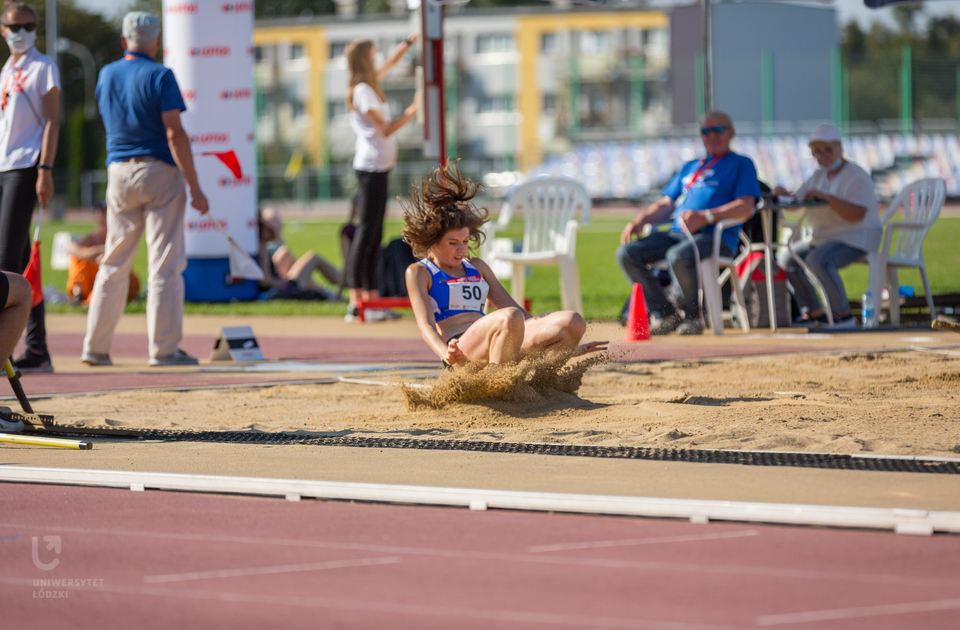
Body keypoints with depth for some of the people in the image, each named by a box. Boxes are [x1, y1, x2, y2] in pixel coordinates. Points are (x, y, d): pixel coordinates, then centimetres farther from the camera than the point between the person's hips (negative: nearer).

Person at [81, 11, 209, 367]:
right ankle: (163, 348, -8)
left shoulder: (106, 75, 9)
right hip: (159, 171, -5)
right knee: (165, 264, -4)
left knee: (113, 264, 11)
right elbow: (174, 134, -14)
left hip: (119, 174, 5)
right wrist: (195, 188, -14)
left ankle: (95, 347, 10)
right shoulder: (159, 76, -8)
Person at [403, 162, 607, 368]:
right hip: (462, 351, -7)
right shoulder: (418, 272, 12)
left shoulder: (477, 267, 30)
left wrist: (570, 347, 20)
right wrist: (446, 354, -28)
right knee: (509, 318, -39)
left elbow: (518, 311, 29)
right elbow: (426, 324, -4)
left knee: (573, 322, -17)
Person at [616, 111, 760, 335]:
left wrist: (704, 217, -20)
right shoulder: (689, 168, 30)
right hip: (677, 233, 7)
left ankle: (693, 316, -16)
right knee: (627, 253, -13)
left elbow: (746, 207, -6)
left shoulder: (741, 164, 9)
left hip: (717, 237, -7)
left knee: (678, 256, -38)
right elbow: (666, 204, 28)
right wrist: (639, 221, 6)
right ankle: (665, 315, -9)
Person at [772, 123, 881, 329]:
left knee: (817, 260, -33)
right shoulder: (818, 176, 13)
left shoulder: (856, 177, -14)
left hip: (856, 239, -10)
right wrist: (783, 195, -16)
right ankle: (814, 313, 8)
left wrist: (825, 196, -34)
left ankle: (844, 315, -27)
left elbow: (856, 214, -28)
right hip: (822, 238, 10)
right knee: (788, 260, 4)